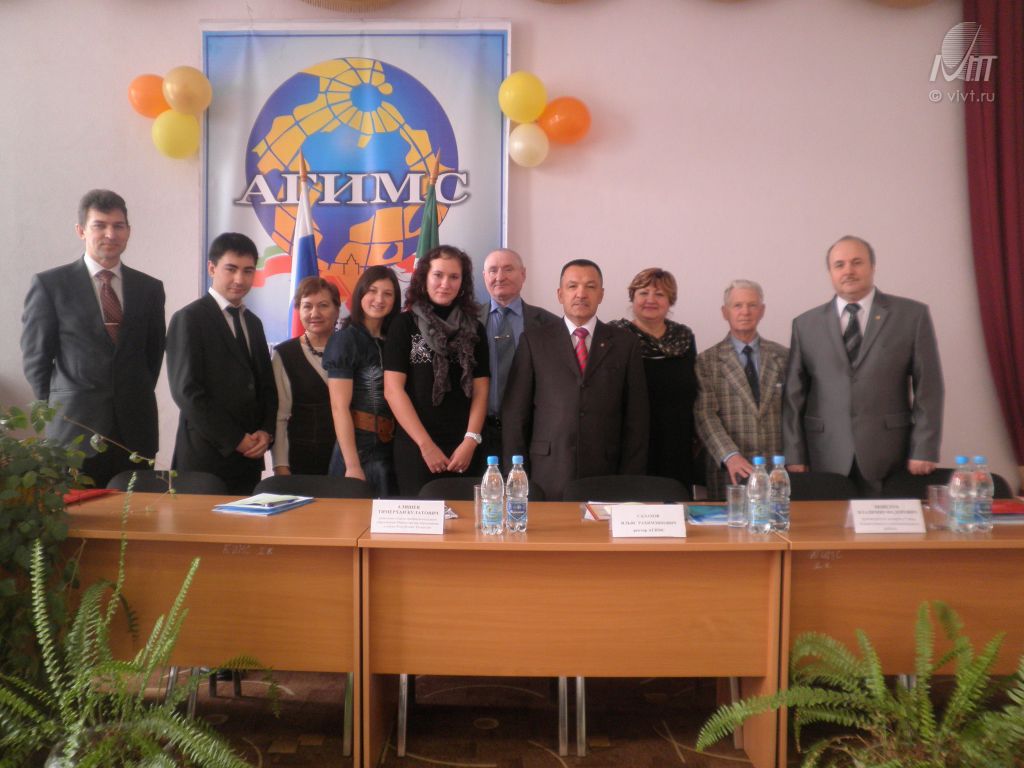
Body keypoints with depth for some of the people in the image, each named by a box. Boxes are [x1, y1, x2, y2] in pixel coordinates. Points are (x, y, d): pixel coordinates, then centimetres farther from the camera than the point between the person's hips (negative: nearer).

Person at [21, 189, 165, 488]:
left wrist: (138, 401, 12)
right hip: (75, 430, -2)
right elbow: (35, 356, 3)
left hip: (136, 430, 3)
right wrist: (57, 410, 3)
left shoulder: (149, 287, 9)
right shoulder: (49, 284, 1)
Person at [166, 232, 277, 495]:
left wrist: (266, 432, -1)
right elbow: (186, 391, -12)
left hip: (250, 456, 6)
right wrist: (235, 440, -12)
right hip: (206, 457, -6)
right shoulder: (188, 319, -6)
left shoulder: (253, 323, 15)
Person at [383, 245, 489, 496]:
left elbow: (480, 390, 5)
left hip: (464, 449, 2)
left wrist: (471, 440, -9)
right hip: (415, 447, -2)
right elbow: (393, 390, -4)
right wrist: (425, 444, -9)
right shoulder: (404, 324, 1)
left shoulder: (474, 328, 8)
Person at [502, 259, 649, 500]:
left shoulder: (625, 343, 8)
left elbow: (636, 418, 6)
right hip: (547, 478, -1)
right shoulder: (533, 341, 5)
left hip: (605, 478, 1)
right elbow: (514, 414, 3)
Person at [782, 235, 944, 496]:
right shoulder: (806, 324, 8)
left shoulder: (912, 315, 4)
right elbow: (795, 394, 5)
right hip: (826, 459, 1)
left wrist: (924, 450, -5)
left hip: (889, 458, -1)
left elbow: (928, 387, 2)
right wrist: (795, 456, -1)